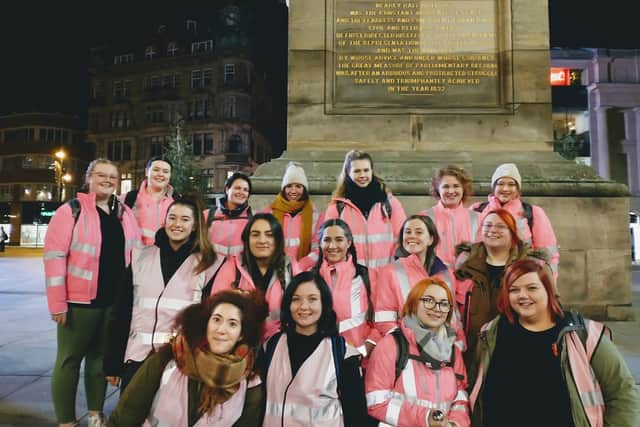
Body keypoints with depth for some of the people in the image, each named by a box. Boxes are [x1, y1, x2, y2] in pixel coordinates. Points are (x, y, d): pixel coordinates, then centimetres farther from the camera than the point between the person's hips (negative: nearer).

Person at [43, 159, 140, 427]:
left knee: (101, 357, 16)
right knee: (69, 360, 8)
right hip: (79, 300, -4)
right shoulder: (71, 210, -6)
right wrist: (57, 302, -14)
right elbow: (54, 255, -10)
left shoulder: (125, 213, 8)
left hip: (115, 301, 5)